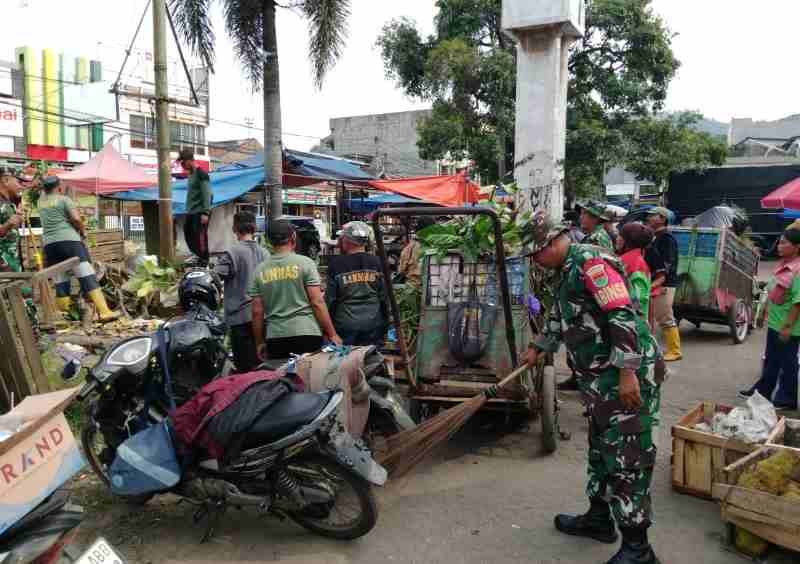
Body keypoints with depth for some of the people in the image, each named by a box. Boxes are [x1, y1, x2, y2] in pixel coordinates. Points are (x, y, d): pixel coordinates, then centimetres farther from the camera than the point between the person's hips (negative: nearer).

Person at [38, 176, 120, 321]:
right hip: (68, 240, -6)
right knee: (88, 277, -14)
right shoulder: (64, 199, 1)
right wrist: (83, 232, 3)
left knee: (60, 282, 9)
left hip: (49, 244, 6)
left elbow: (44, 190, 42)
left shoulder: (41, 201, 18)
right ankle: (104, 312, -25)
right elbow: (76, 218, -12)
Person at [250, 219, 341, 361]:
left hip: (275, 338, 3)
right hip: (307, 334, -3)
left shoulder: (260, 270, 6)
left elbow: (257, 311, 6)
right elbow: (317, 302, -7)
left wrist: (259, 343, 16)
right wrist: (332, 334, -1)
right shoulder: (305, 263, -3)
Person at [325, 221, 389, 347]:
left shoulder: (336, 263, -6)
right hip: (373, 324, 2)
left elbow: (330, 298, -3)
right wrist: (385, 325, 13)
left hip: (345, 324, -2)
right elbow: (384, 296, 3)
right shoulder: (377, 262, 0)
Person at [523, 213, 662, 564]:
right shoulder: (568, 272, 16)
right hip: (598, 377, 10)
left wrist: (627, 373, -26)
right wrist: (538, 348, 42)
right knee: (600, 449, 19)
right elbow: (558, 318, 32)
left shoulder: (590, 261, -16)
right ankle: (598, 518, 35)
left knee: (627, 459, -3)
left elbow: (623, 317, -24)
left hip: (626, 376, -10)